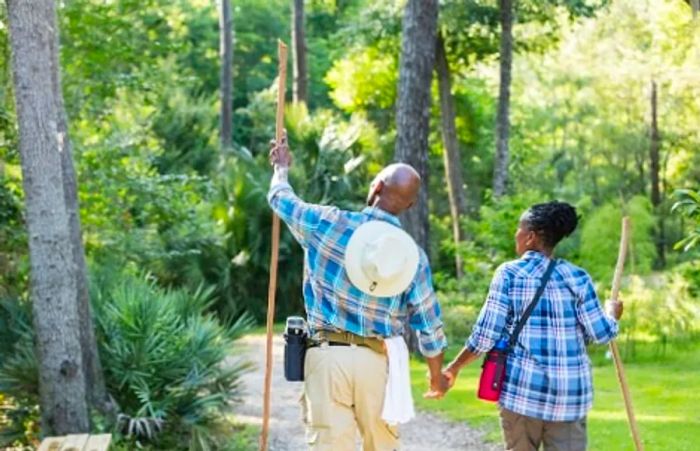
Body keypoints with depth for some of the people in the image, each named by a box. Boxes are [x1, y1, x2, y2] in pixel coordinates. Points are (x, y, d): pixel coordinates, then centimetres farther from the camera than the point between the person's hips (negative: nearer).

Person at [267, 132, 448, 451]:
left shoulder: (328, 223, -4)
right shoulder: (413, 255, 1)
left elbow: (281, 198, 15)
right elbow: (428, 323, 6)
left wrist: (281, 167, 38)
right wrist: (437, 375, 21)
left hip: (328, 355, -1)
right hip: (377, 360, 2)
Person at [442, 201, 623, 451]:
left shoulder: (509, 273, -4)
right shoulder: (577, 277, 1)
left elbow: (486, 334, -6)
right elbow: (601, 334, -1)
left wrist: (454, 367, 8)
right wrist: (612, 312, 21)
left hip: (523, 386, -1)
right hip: (570, 389, 1)